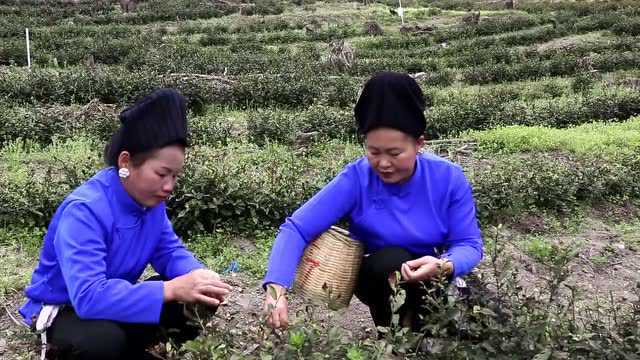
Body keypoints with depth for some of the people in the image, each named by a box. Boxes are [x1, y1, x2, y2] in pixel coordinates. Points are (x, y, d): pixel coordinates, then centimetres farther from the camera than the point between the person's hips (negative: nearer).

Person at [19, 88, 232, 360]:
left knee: (197, 300, -10)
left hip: (116, 300, 7)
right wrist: (171, 289, -45)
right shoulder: (84, 211, -32)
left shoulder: (150, 198, -8)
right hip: (64, 310, -6)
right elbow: (88, 296, -41)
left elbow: (169, 251, -1)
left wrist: (198, 276, -25)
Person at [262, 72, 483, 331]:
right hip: (376, 277, -1)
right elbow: (296, 229, -28)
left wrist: (444, 266, -40)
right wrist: (276, 288, -45)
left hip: (428, 281, 2)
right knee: (394, 259, -34)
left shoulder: (448, 178, -19)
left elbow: (469, 244, -16)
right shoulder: (355, 179, -24)